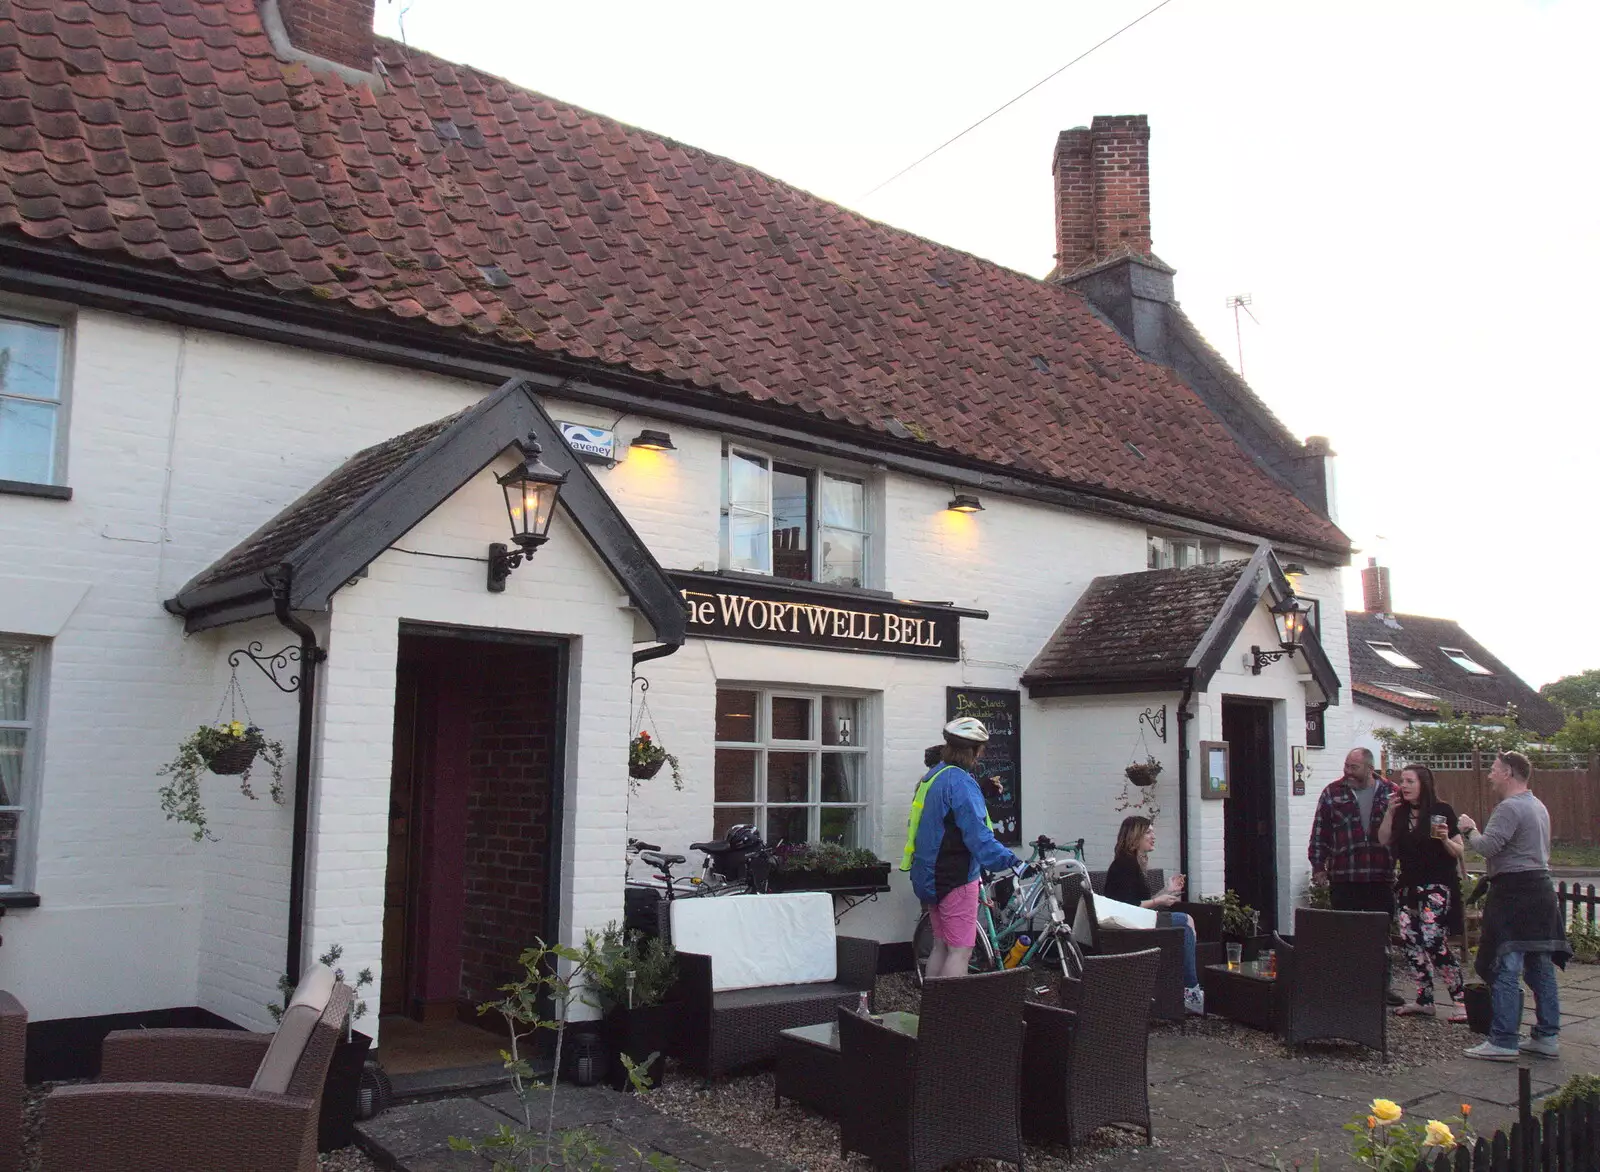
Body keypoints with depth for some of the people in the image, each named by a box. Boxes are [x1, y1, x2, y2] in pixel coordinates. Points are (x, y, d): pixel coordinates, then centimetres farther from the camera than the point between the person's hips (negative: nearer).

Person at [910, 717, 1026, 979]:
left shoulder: (931, 778, 12)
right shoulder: (961, 782, -18)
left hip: (932, 876, 10)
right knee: (961, 950, -7)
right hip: (956, 878, -10)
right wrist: (1010, 861, -32)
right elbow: (977, 834, -26)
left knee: (941, 945, 16)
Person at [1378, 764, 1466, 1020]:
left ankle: (1461, 1001, -2)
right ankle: (1424, 1000, 15)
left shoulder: (1441, 811, -6)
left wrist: (1445, 839, -24)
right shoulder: (1401, 812, 10)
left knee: (1434, 941, -14)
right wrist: (1389, 812, -3)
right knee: (1411, 941, 5)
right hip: (1409, 886, 6)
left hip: (1437, 886, -6)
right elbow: (1384, 842, 4)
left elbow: (1459, 851, -4)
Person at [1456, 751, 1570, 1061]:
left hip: (1513, 892, -10)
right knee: (1541, 968, 13)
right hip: (1541, 889, 10)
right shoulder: (1538, 806, 17)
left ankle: (1503, 1042, -7)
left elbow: (1487, 846, -22)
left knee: (1506, 970, -8)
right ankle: (1547, 1037, 18)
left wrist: (1469, 829, -4)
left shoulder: (1510, 808, -15)